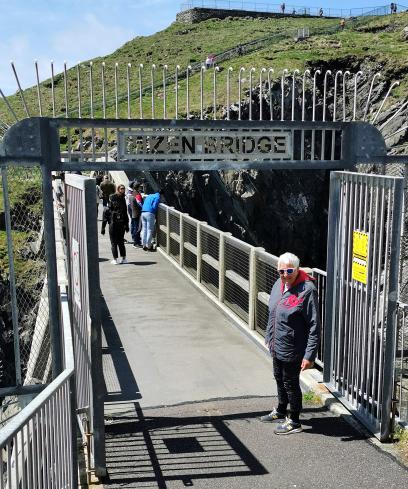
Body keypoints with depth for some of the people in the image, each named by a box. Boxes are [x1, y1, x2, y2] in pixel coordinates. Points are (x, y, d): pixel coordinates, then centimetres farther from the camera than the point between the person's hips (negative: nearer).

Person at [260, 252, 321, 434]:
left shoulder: (307, 290, -22)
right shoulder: (278, 285, 1)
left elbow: (314, 325, -21)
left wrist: (309, 355, -23)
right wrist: (269, 337, 19)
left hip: (292, 350, -8)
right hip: (277, 347, 8)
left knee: (291, 383, 7)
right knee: (279, 379, 23)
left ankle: (294, 422, 26)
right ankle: (280, 412, 45)